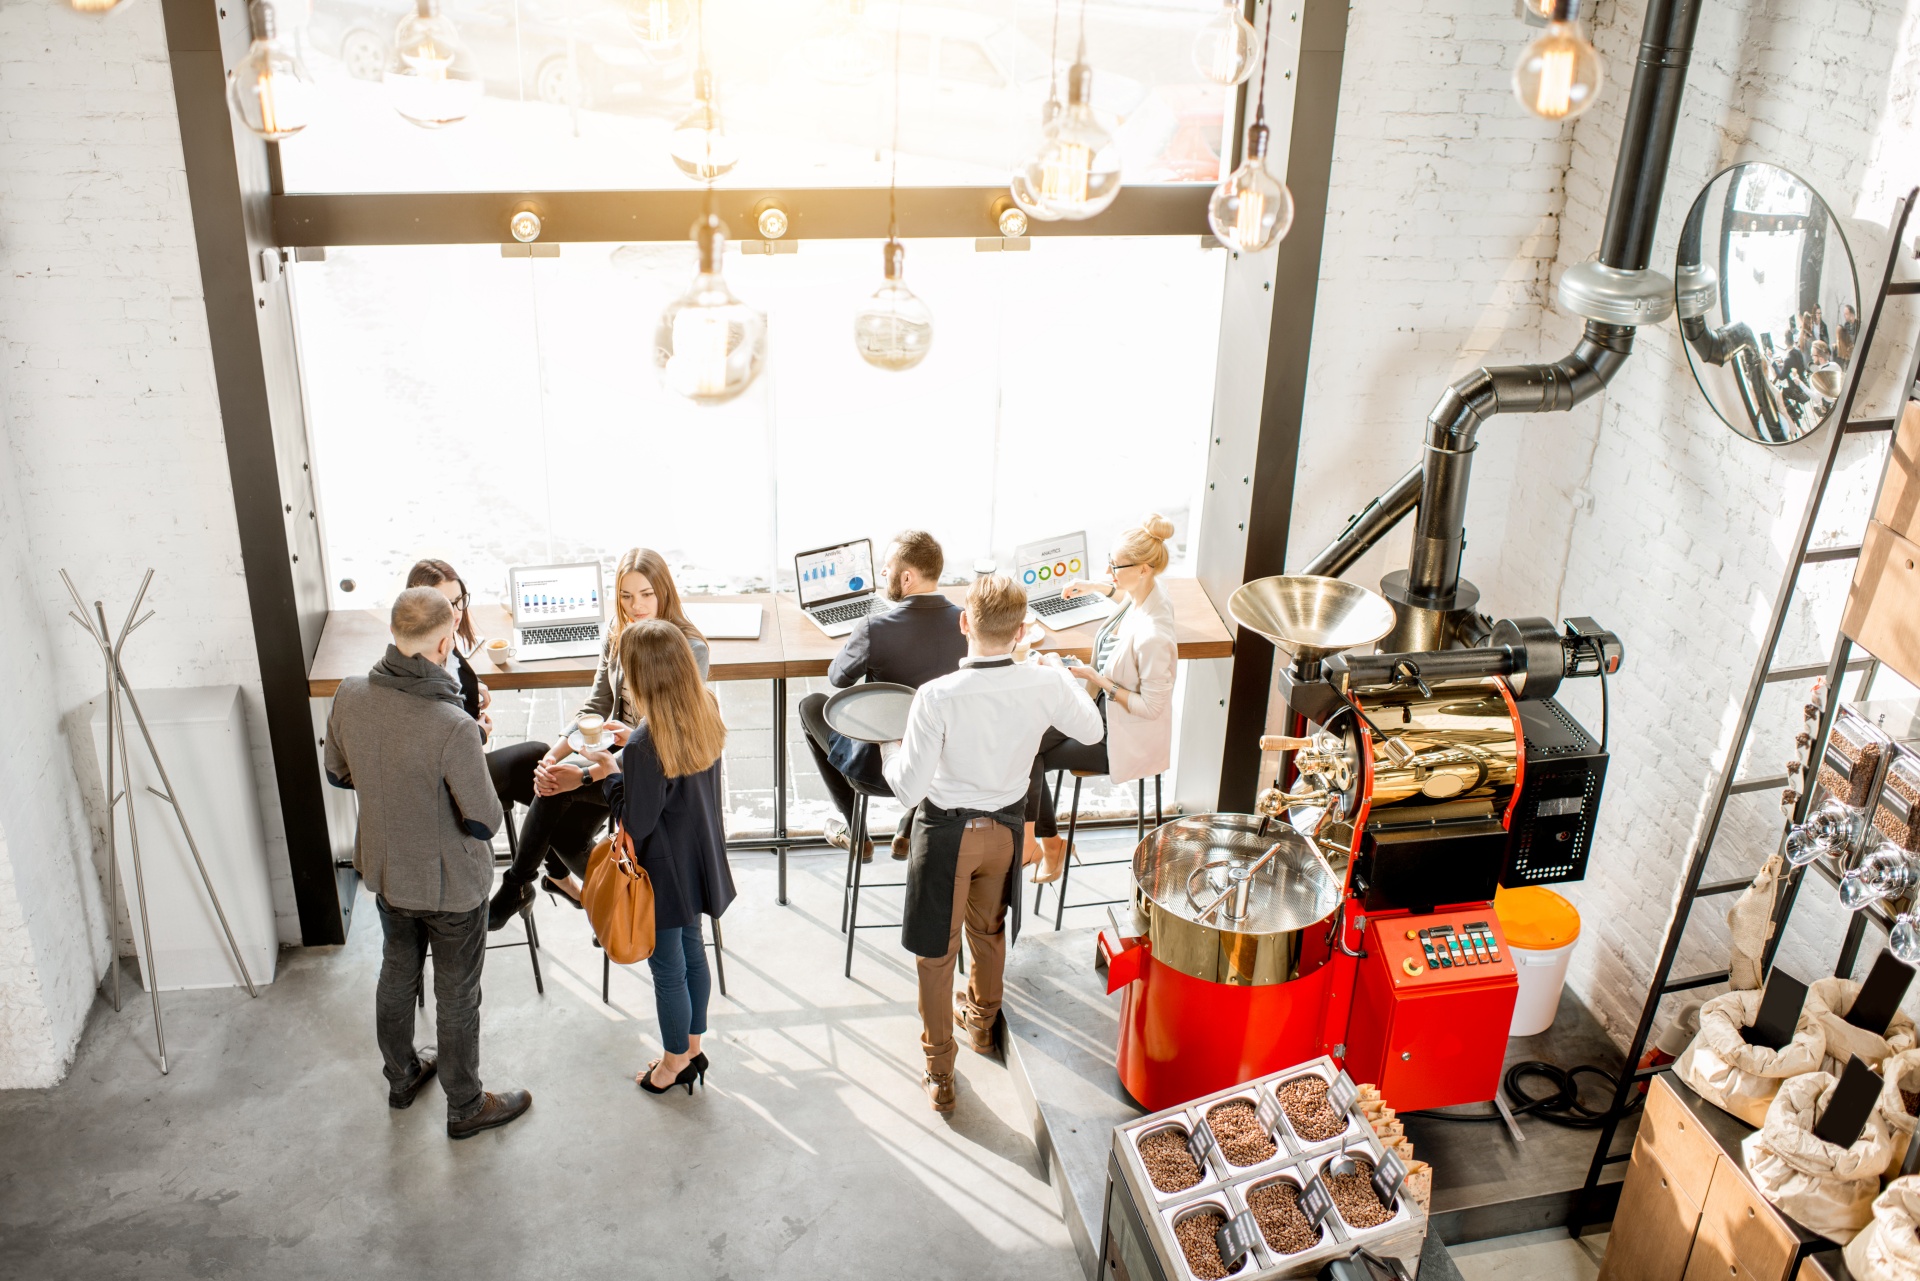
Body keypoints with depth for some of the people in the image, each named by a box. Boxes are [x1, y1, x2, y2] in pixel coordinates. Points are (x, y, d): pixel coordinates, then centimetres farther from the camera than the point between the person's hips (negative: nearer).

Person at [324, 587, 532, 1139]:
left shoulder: (349, 696, -16)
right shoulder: (453, 727, -35)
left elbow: (338, 774, 2)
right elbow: (484, 822, -25)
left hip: (384, 870, 6)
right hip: (450, 885, -6)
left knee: (397, 973, 28)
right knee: (456, 998, 15)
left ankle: (402, 1076, 51)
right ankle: (465, 1106, 35)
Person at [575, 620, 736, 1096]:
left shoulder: (646, 744, -32)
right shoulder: (706, 713, -8)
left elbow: (637, 822, -24)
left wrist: (612, 774, -11)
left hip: (663, 871, -7)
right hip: (698, 858, 8)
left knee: (668, 968, 12)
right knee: (692, 952, 23)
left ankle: (675, 1062, 31)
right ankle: (692, 1049, 40)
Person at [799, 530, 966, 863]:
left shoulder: (874, 628, -24)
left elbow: (838, 678, -5)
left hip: (878, 766, -4)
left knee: (811, 705, 24)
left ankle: (854, 832, 28)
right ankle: (909, 830, 35)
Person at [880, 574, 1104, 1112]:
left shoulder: (938, 696, -29)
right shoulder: (1046, 685, -18)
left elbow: (910, 788, -24)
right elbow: (1092, 731, 3)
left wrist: (889, 749, -4)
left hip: (947, 830, -4)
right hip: (1006, 825, 4)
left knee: (937, 952, 15)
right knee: (989, 930, 30)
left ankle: (940, 1075, 27)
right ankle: (983, 1020, 55)